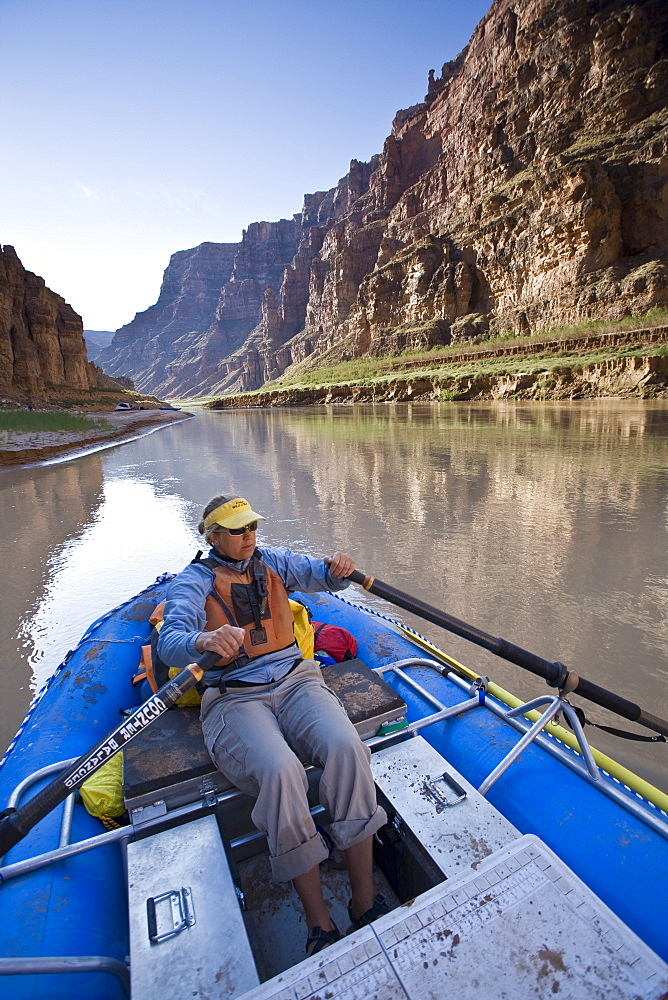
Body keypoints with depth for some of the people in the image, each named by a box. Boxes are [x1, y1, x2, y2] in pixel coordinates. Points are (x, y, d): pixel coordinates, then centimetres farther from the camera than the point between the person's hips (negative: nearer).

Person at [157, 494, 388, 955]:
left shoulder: (274, 561, 13)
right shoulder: (193, 582, 2)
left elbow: (323, 575, 2)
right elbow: (170, 645, -14)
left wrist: (340, 568, -23)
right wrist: (205, 641, -37)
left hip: (294, 679, 3)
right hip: (235, 699, -3)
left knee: (346, 748, -25)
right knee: (280, 771, -31)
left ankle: (365, 901, -10)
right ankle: (319, 923, -13)